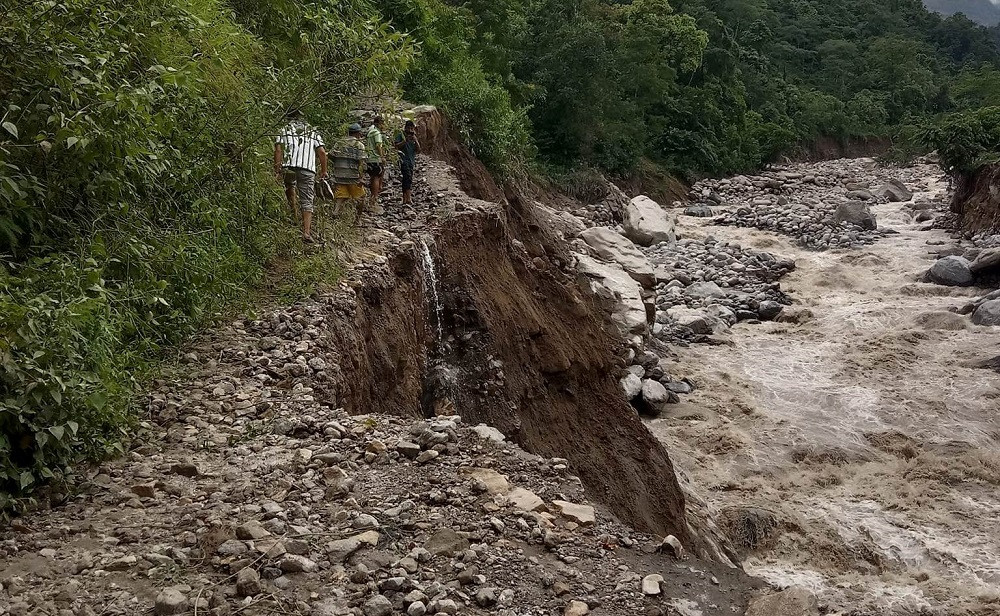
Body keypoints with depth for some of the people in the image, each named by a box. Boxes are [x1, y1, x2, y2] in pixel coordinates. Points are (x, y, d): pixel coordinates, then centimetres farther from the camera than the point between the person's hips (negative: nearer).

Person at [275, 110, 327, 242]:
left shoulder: (285, 129, 14)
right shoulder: (313, 132, 20)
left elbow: (278, 149, 0)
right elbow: (322, 152, 8)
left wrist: (277, 170, -2)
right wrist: (323, 171, 16)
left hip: (288, 166, 0)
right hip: (308, 169, 0)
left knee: (290, 186, 30)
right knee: (307, 201, 3)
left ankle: (294, 214, 14)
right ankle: (307, 232, -6)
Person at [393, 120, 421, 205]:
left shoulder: (415, 138, 17)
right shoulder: (400, 136, 3)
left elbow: (418, 151, 9)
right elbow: (396, 146, -8)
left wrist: (416, 141, -5)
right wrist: (405, 140, -15)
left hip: (411, 162, 6)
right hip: (404, 160, -6)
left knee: (406, 180, 8)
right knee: (408, 178, -21)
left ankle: (405, 200, 12)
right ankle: (409, 198, -29)